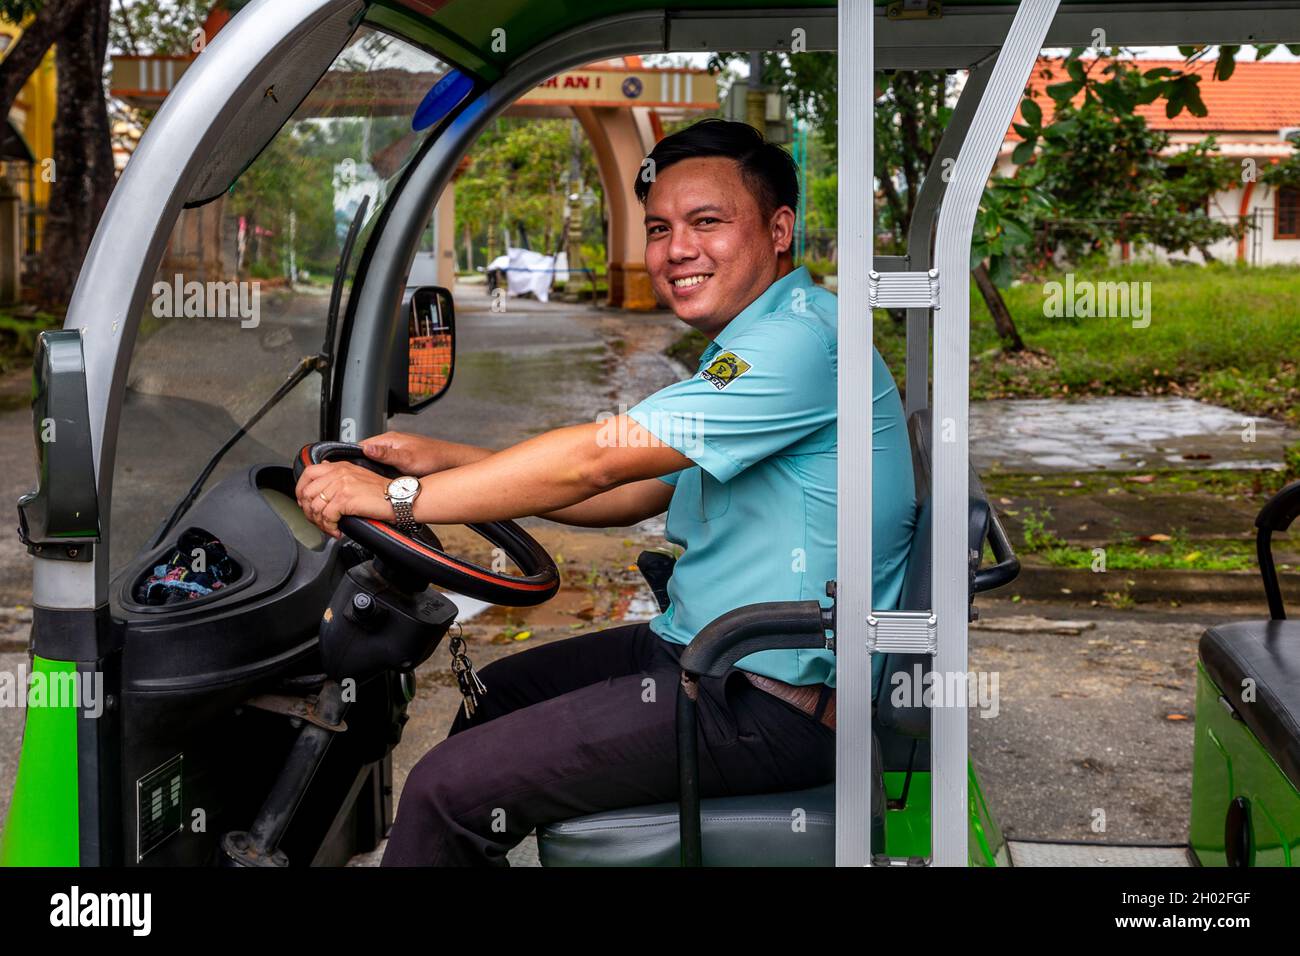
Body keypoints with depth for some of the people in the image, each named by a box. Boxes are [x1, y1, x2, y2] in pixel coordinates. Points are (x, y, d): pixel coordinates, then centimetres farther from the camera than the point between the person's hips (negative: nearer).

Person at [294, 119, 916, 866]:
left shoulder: (803, 336, -19)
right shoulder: (752, 349, 16)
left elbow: (597, 461, -23)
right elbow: (632, 495, 16)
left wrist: (396, 497, -17)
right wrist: (443, 460, 10)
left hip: (771, 709, -11)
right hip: (700, 650, 11)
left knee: (449, 790, -13)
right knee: (489, 697, 20)